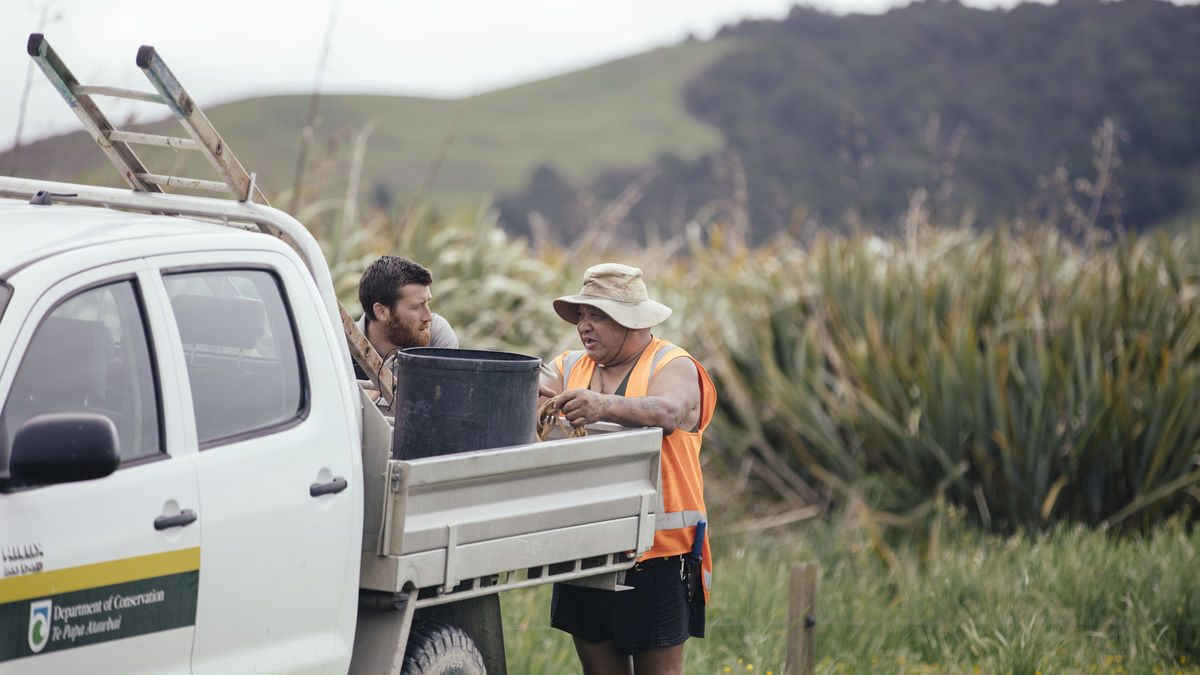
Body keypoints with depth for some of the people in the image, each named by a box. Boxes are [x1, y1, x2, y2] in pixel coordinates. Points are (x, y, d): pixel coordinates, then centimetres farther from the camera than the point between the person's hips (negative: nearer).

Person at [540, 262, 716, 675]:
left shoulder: (673, 367, -3)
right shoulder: (570, 368, 13)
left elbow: (667, 412, -25)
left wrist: (603, 406, -44)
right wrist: (530, 399, -29)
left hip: (657, 552, -5)